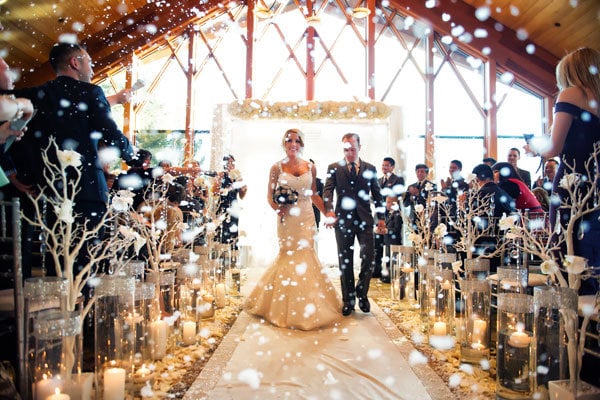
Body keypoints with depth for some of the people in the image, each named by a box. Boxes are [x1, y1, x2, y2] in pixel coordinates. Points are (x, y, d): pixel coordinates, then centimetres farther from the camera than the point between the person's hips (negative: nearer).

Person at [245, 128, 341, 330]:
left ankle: (307, 306, 18)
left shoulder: (310, 167, 6)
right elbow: (270, 196, 1)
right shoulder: (277, 167, 1)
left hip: (306, 218, 2)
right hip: (286, 219, -2)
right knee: (288, 256, 3)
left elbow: (314, 195, 10)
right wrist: (277, 208, -17)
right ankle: (288, 308, 19)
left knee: (305, 256, 3)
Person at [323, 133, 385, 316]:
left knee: (368, 258, -6)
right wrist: (329, 211, -23)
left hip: (364, 219, 1)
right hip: (343, 220, 0)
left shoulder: (370, 168, 10)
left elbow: (377, 194, 11)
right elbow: (328, 191, -5)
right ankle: (348, 300, 19)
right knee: (345, 262, 6)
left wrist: (381, 217, 2)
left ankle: (362, 293, 19)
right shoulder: (334, 168, 6)